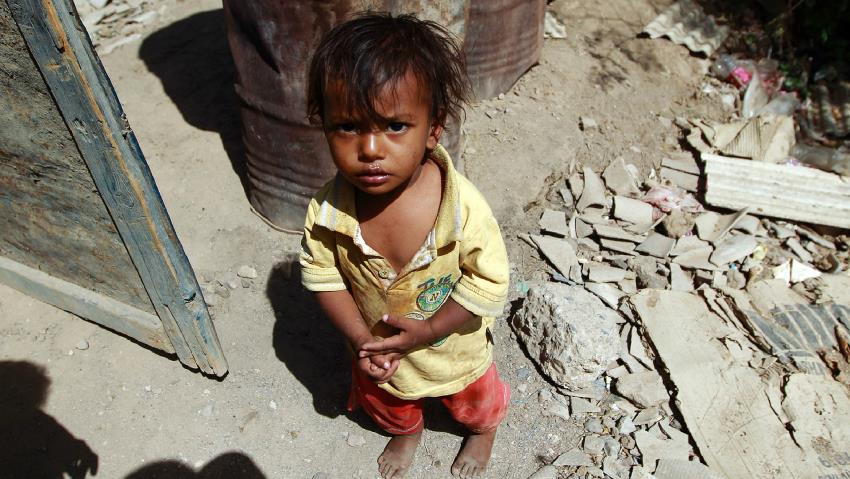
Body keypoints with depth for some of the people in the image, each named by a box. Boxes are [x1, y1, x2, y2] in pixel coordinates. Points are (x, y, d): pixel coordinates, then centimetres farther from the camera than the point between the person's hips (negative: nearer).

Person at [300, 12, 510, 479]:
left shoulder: (463, 207, -36)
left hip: (454, 347, -2)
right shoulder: (327, 211, -28)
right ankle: (406, 432, 72)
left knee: (475, 400, 31)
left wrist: (428, 328, -27)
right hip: (376, 351, 3)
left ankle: (484, 431, 69)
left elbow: (489, 283, -25)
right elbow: (321, 275, -13)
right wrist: (361, 337, -21)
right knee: (387, 402, 35)